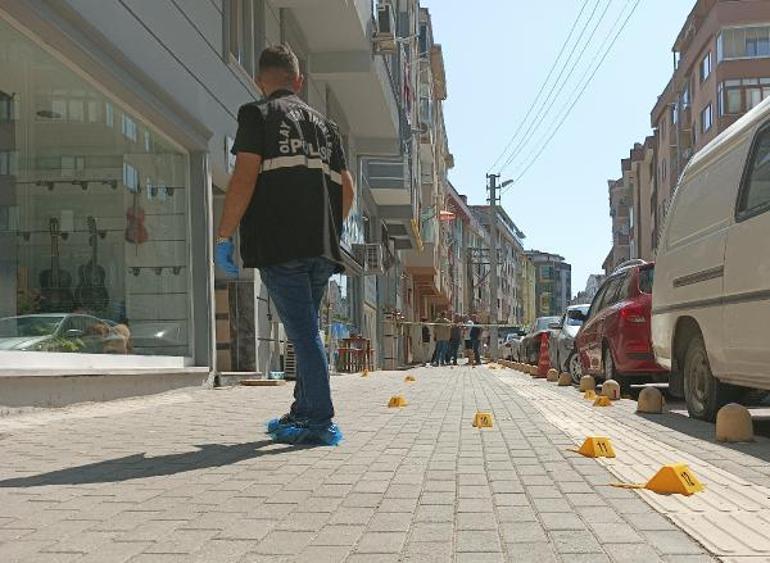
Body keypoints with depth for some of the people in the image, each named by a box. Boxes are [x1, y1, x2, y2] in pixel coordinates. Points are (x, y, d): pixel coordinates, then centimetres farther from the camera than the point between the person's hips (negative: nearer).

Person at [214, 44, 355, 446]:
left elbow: (244, 178, -10)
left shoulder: (257, 114, 3)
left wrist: (223, 236, -6)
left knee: (302, 331, -6)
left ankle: (320, 421, -7)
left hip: (279, 245, -6)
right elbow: (346, 189, 16)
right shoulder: (324, 123, 19)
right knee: (305, 330, 16)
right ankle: (303, 413, 23)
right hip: (321, 248, 6)